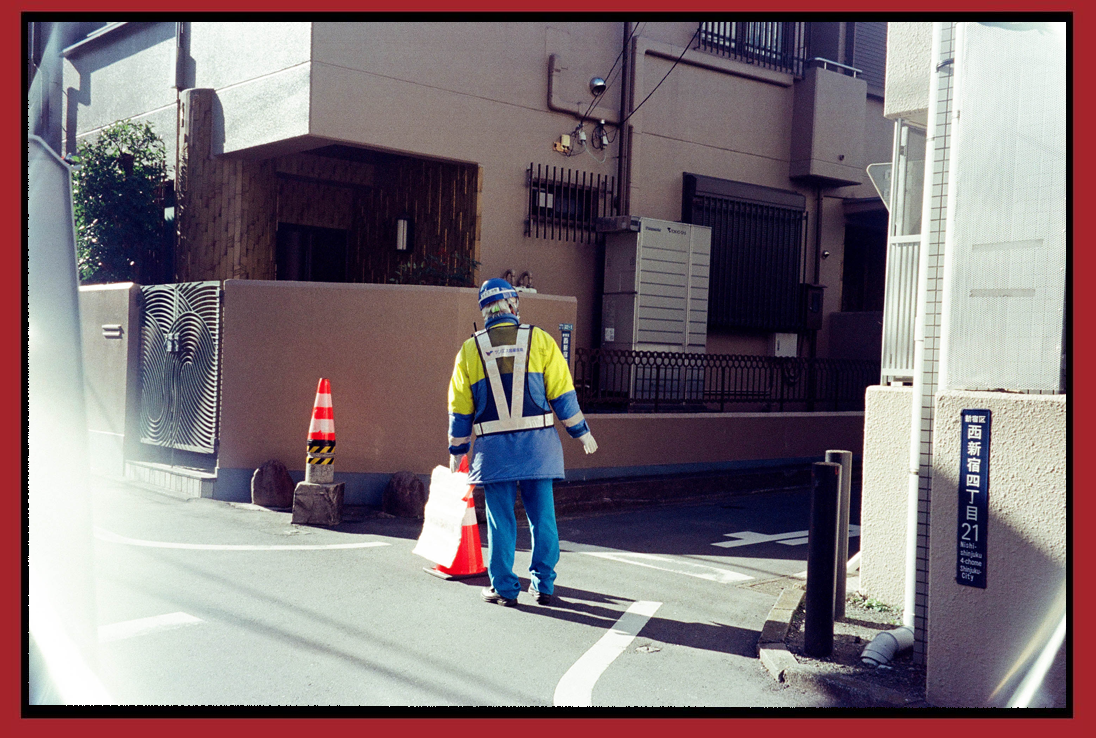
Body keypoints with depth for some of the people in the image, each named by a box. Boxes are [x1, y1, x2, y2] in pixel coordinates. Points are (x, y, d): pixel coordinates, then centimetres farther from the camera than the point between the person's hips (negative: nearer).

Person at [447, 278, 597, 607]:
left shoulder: (470, 349, 4)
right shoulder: (539, 340, 1)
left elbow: (460, 406, 7)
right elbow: (562, 393, 2)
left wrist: (457, 450, 17)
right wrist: (581, 432, 13)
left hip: (494, 448, 0)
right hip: (538, 444, 0)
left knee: (500, 519, 7)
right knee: (542, 515, 9)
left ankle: (504, 588, 11)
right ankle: (543, 585, 16)